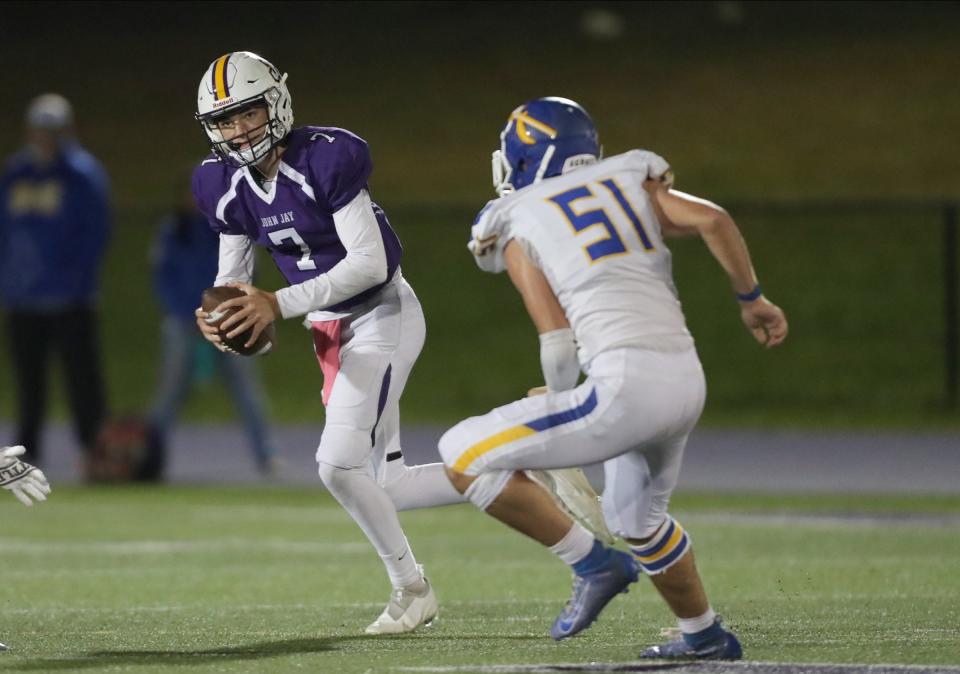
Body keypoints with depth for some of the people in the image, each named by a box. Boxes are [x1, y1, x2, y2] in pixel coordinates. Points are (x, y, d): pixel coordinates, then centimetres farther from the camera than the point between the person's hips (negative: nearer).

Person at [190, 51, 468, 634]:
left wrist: (280, 305, -32)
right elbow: (233, 273, 9)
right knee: (388, 487, 7)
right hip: (332, 332, 8)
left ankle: (411, 587, 2)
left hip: (384, 314, -8)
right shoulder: (224, 183, -2)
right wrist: (220, 313, -15)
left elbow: (371, 262, -25)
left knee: (338, 465, -18)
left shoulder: (326, 158, -24)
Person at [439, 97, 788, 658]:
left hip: (626, 385, -7)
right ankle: (706, 637, 45)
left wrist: (556, 412, 17)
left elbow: (559, 341, 0)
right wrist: (753, 300, 15)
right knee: (636, 515, 33)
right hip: (688, 381, 7)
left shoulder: (518, 225, 8)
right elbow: (713, 220, 3)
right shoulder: (631, 184, 19)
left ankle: (593, 565, 2)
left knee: (464, 457, 1)